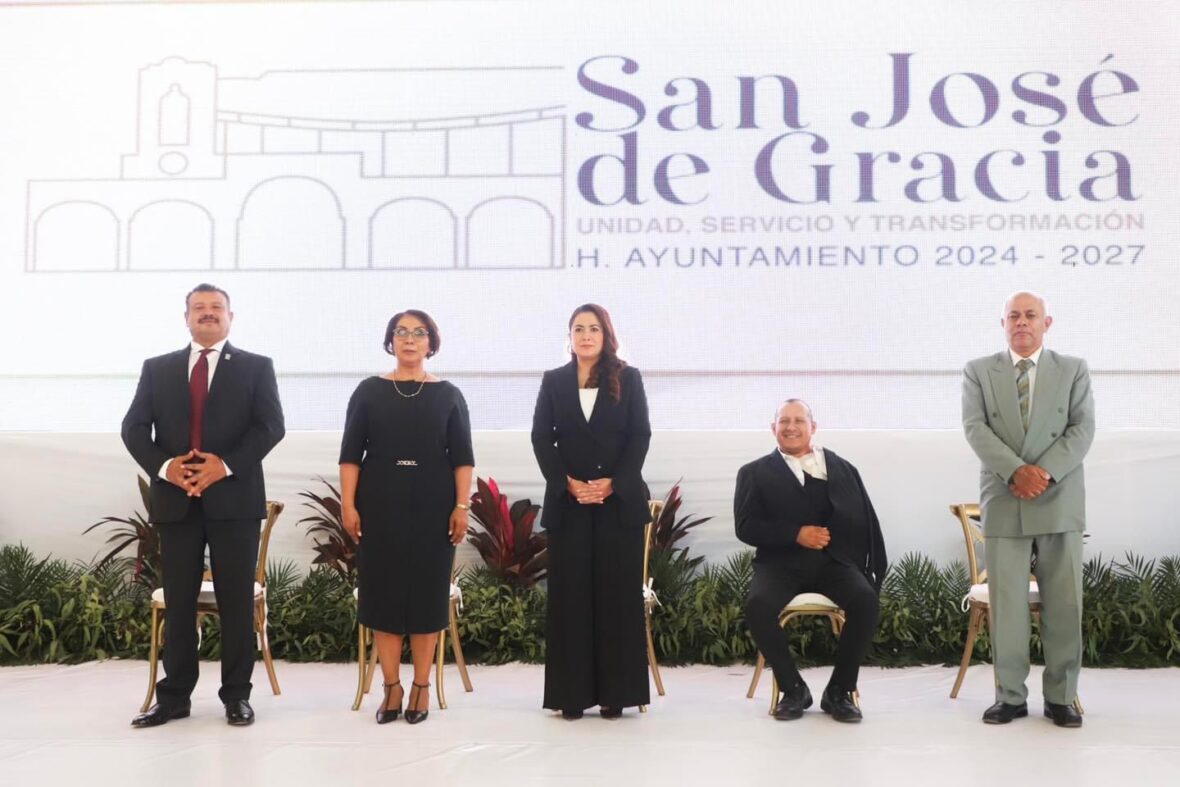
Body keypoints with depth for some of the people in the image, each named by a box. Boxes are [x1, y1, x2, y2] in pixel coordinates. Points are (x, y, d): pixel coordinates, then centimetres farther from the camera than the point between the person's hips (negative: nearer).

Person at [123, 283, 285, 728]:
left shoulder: (255, 367, 6)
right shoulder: (157, 369, 13)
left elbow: (271, 426, -4)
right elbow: (134, 428, 5)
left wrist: (226, 465, -15)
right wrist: (164, 467, -11)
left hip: (234, 498, -2)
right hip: (175, 499, 2)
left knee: (237, 601, 2)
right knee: (178, 601, 7)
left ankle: (237, 695, 10)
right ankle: (174, 696, 15)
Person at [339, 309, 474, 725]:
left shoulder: (448, 395, 4)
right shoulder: (369, 391, 4)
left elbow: (462, 456, 2)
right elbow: (351, 453, 2)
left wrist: (462, 506, -7)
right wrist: (348, 504, -6)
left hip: (432, 506, 0)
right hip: (380, 505, 0)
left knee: (428, 591, 4)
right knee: (382, 591, 3)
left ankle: (421, 686, 13)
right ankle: (391, 687, 13)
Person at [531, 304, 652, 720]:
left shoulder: (628, 378, 6)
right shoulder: (554, 381, 9)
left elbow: (640, 435, 0)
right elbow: (541, 439, 3)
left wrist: (613, 483, -12)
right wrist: (568, 484, -10)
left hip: (620, 501, -1)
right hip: (567, 502, 1)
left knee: (618, 593, 1)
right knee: (570, 595, 1)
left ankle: (615, 692, 8)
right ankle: (573, 693, 6)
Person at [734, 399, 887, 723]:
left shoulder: (842, 468, 16)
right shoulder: (755, 473, 12)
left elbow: (866, 522, 10)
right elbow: (745, 527, 0)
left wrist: (875, 571, -3)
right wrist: (796, 534, -12)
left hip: (834, 560, 1)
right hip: (782, 563, -1)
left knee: (867, 601, -28)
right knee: (758, 605, -31)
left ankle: (839, 691, -9)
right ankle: (793, 688, -8)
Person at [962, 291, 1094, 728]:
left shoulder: (1074, 369, 10)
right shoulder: (978, 371, 9)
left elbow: (1082, 429, -1)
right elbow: (975, 428, -4)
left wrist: (1045, 471, -16)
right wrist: (1016, 471, -18)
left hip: (1059, 501, 0)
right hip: (1003, 501, 0)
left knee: (1064, 603, 2)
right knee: (1006, 603, 1)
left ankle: (1061, 696, 13)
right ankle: (1010, 695, 10)